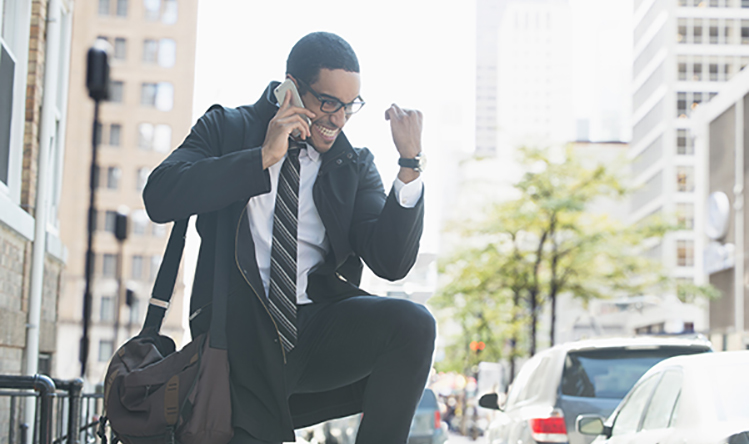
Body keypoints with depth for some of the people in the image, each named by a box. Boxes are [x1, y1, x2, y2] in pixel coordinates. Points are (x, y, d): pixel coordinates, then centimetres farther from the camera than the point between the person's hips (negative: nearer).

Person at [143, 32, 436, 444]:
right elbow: (159, 199, -8)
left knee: (411, 323, -25)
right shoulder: (226, 128, 9)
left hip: (322, 329, 2)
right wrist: (263, 157, -12)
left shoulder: (354, 166, 11)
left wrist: (410, 163, -12)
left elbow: (391, 263, -2)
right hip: (243, 337, -1)